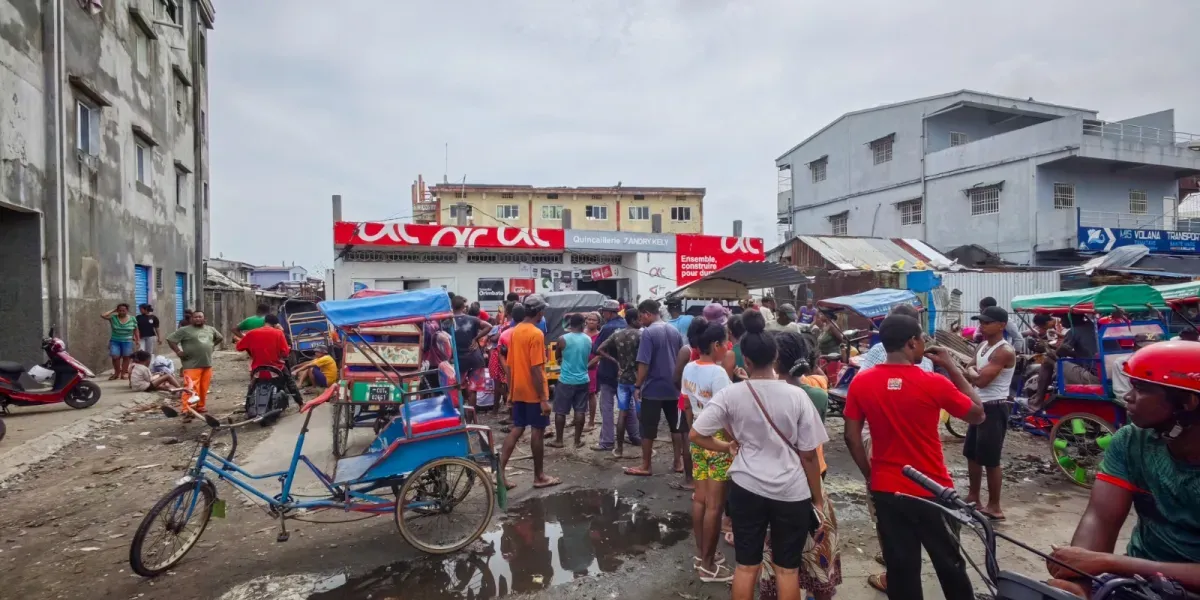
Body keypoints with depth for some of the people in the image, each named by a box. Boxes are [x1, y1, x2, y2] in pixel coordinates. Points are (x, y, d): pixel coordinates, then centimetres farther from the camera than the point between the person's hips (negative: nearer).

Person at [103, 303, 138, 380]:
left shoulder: (132, 319, -1)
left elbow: (135, 330, 6)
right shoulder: (113, 318, -2)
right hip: (115, 341, 0)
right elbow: (103, 315, -16)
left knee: (126, 357, 4)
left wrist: (137, 340, 4)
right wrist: (113, 311, -6)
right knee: (115, 357, -4)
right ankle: (117, 373, 13)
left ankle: (124, 373, 11)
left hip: (127, 341, 0)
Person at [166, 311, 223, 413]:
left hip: (207, 364, 5)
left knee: (204, 388, 10)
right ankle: (188, 409, -13)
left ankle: (200, 406, 23)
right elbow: (170, 339, -2)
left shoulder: (210, 329, 14)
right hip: (192, 365, -5)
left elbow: (220, 338, 31)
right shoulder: (184, 330, -2)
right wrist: (178, 351, -10)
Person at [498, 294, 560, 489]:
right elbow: (535, 369, -22)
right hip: (533, 392, -8)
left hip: (518, 390, 8)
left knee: (517, 429, 13)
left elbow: (510, 364, 11)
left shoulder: (515, 331, 7)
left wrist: (511, 389, 19)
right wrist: (543, 398, -19)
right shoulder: (536, 334, -18)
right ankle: (539, 477, 14)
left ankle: (500, 470, 8)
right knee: (538, 431, 4)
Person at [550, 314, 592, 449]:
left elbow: (558, 355, 7)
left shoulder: (563, 339, -10)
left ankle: (558, 440, 13)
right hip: (582, 380, 3)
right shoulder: (588, 340, 1)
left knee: (560, 411, 6)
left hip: (565, 380, -3)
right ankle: (578, 440, 14)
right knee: (580, 411, 8)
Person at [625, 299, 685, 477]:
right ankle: (678, 462, 22)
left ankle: (645, 466, 11)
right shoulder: (675, 331, 6)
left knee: (648, 429, 3)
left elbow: (644, 363, -18)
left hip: (653, 389, -7)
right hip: (673, 387, 7)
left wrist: (638, 386, -11)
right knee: (675, 426, 14)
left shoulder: (648, 333, -14)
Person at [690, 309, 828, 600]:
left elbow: (696, 435, -9)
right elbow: (808, 454, -5)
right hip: (792, 492, 0)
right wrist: (818, 497, 7)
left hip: (747, 488, 0)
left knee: (746, 566, 15)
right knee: (787, 568, 16)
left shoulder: (730, 394, -10)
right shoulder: (796, 396, -11)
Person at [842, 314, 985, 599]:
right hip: (932, 490, -1)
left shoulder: (861, 382, -9)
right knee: (949, 563, 20)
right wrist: (951, 366, 2)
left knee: (900, 566, 12)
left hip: (887, 490, 2)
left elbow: (852, 437, -4)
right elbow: (977, 414, 1)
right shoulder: (934, 383, -16)